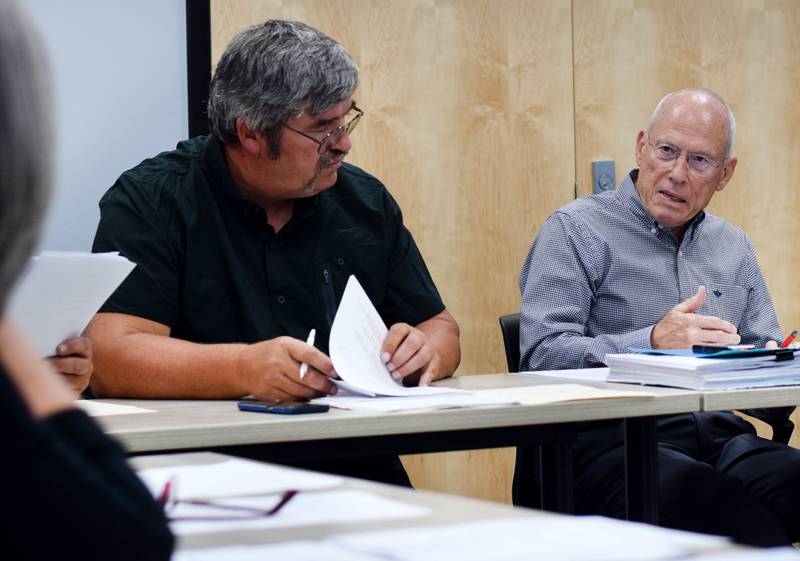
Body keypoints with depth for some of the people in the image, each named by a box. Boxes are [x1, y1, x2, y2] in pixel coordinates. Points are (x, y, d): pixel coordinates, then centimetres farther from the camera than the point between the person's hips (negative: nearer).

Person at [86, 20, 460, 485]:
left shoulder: (366, 202, 12)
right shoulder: (149, 201, -4)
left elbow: (441, 329, 19)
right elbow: (111, 359, -16)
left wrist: (426, 350, -6)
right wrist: (244, 368, -32)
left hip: (357, 477, 6)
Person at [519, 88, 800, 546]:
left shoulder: (734, 247, 25)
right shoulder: (577, 230, 6)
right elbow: (541, 354, -7)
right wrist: (651, 343, -19)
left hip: (722, 439, 6)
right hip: (613, 441, -6)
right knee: (742, 523, -36)